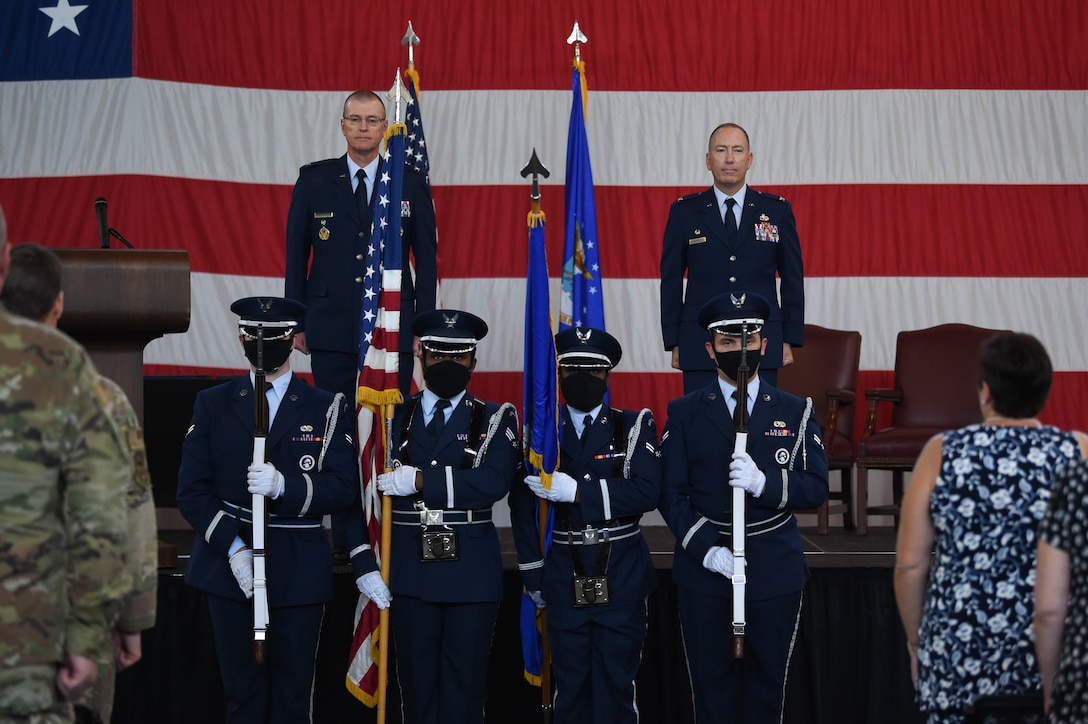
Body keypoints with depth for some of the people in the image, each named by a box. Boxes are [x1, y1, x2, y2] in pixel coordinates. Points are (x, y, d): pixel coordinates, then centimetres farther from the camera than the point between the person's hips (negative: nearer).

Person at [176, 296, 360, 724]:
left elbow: (343, 488, -5)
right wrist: (233, 549, -12)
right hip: (229, 568, 1)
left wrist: (283, 486, -22)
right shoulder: (212, 405, 8)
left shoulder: (328, 410, 5)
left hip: (299, 572, -1)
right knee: (242, 689, 3)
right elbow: (191, 490, 2)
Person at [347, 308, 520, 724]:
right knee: (417, 683, 5)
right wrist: (364, 563, -8)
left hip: (472, 572, -1)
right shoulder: (394, 419, 8)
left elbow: (495, 483, -15)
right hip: (409, 571, 1)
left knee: (464, 687, 3)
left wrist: (420, 480, -18)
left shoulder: (495, 420, 4)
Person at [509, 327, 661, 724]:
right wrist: (533, 574, 5)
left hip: (621, 580, -1)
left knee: (616, 684, 3)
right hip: (564, 581, 2)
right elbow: (523, 508, 8)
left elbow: (647, 493, -14)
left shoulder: (635, 427, 1)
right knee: (570, 686, 7)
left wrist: (578, 491, -21)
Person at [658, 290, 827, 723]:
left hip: (775, 570, 1)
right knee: (712, 683, 4)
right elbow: (672, 494, -1)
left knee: (767, 683, 7)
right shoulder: (685, 414, 4)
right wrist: (706, 549, -15)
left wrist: (764, 482, -21)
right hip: (704, 569, -1)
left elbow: (816, 488, -2)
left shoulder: (795, 412, 6)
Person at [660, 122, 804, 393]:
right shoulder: (684, 211, 6)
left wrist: (790, 340, 2)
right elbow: (671, 280, 6)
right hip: (700, 347, 0)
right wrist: (674, 342, 0)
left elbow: (792, 279, 8)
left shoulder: (778, 210, 7)